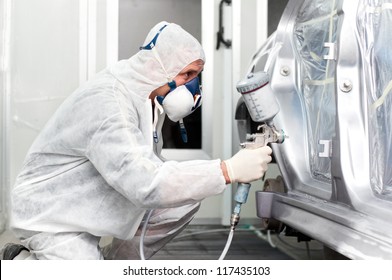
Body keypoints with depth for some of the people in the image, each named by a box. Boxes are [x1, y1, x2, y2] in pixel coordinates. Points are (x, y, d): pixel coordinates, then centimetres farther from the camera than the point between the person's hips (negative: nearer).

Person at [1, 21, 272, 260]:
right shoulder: (106, 100, -31)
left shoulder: (151, 95, -3)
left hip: (98, 202, 8)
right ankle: (27, 261, 6)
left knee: (186, 198, -3)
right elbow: (147, 185, -40)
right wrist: (229, 170, -38)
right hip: (52, 217, -8)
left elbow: (146, 169, 6)